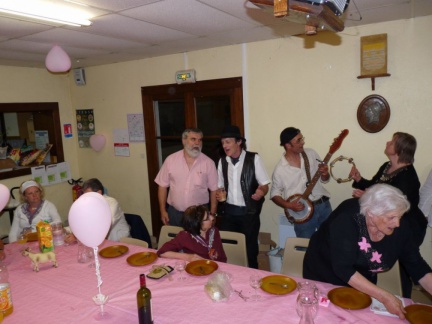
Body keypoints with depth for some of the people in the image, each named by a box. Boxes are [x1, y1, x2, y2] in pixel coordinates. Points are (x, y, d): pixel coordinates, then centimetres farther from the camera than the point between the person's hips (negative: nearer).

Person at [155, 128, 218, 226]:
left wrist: (212, 214, -1)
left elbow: (214, 190, -1)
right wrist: (163, 210, 1)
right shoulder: (171, 160, -4)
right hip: (174, 212, 1)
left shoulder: (208, 163, -6)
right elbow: (162, 186, 2)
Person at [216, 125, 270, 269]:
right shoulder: (222, 162, 5)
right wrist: (219, 194, -7)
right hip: (229, 211, 4)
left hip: (249, 212, -3)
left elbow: (265, 185, -6)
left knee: (250, 248, 7)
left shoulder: (254, 159, -8)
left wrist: (261, 192, -27)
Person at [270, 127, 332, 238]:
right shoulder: (280, 170, -11)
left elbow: (324, 180, 10)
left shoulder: (311, 154, 0)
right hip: (303, 212, -3)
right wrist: (289, 205, -15)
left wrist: (324, 174, -13)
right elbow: (274, 194, 0)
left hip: (324, 205, 4)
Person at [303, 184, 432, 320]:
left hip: (361, 284, 4)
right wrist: (384, 297, -38)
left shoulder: (401, 226, -19)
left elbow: (416, 265, -11)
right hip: (324, 276, -4)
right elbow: (343, 269, -35)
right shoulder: (346, 220, -34)